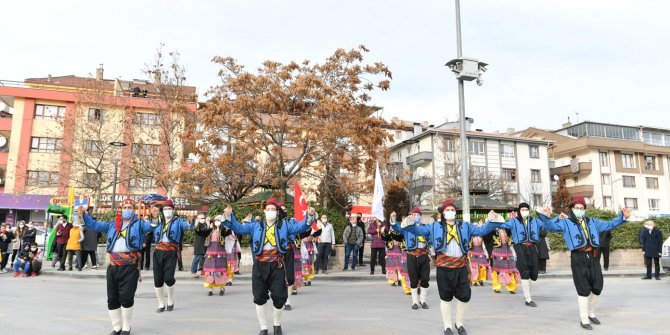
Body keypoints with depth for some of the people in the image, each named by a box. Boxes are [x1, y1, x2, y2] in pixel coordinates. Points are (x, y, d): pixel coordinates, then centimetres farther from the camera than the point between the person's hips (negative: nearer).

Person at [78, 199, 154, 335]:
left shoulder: (139, 224, 6)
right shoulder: (112, 224, 18)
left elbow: (151, 226, -8)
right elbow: (95, 225, 18)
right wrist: (83, 215, 4)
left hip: (130, 267, -4)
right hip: (113, 267, 4)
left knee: (126, 297, -6)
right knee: (112, 299, 8)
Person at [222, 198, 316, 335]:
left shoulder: (285, 225, 6)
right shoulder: (256, 226, 10)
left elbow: (301, 226, -5)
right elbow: (239, 228, 7)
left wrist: (310, 216, -24)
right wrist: (229, 216, -9)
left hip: (277, 266, -1)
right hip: (260, 266, 2)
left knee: (278, 297, 3)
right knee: (259, 297, 7)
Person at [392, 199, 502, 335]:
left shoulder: (465, 226, 11)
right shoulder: (435, 226, 4)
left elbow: (481, 230, 7)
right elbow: (417, 230, -1)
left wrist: (491, 221, -10)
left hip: (461, 266, 2)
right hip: (444, 267, -2)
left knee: (464, 296, 8)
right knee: (445, 297, 8)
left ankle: (459, 323, 31)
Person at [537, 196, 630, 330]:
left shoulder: (592, 222, 18)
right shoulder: (566, 222, 2)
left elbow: (609, 224, 25)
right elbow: (550, 226, -11)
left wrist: (622, 217, 12)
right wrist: (544, 216, -31)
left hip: (593, 257, 5)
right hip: (578, 258, -5)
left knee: (597, 287, 11)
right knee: (584, 289, -2)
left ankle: (591, 313, 35)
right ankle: (584, 320, 10)